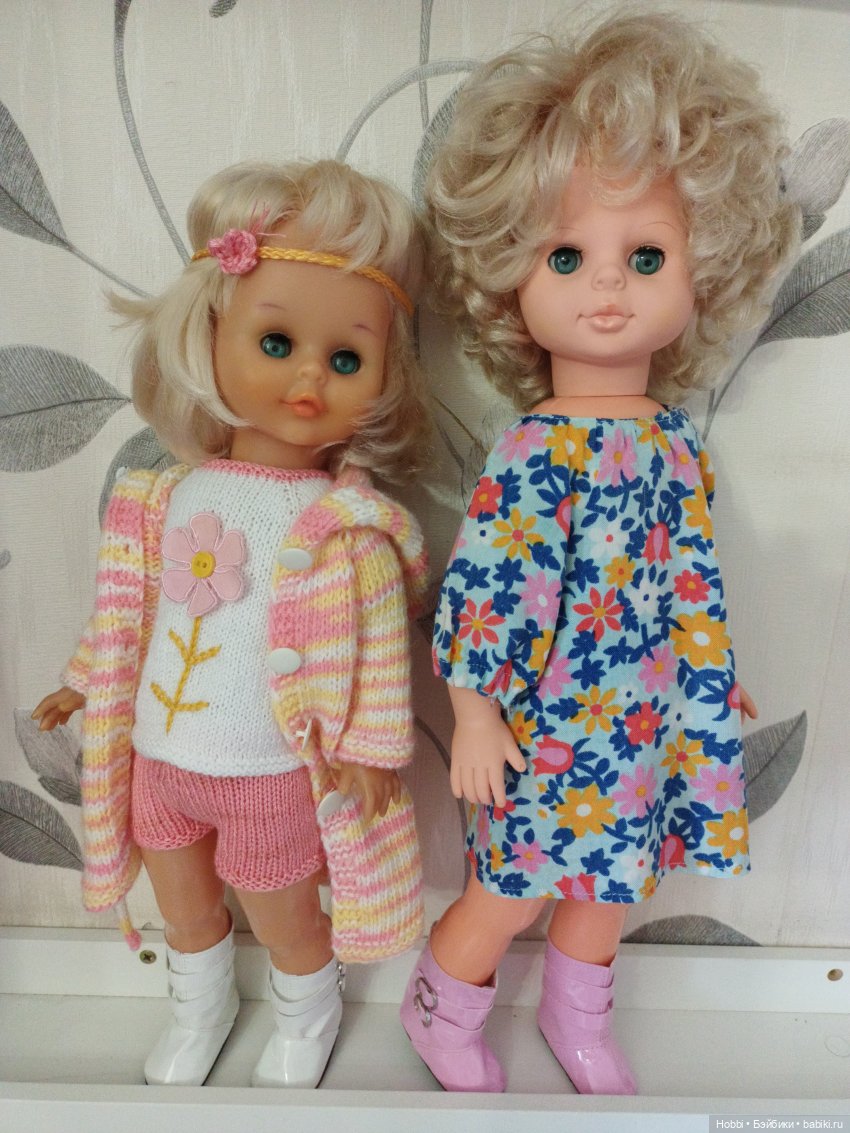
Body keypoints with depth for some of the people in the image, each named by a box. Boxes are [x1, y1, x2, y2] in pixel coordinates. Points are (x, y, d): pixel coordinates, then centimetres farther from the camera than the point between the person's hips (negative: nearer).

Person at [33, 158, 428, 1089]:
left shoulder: (347, 525, -21)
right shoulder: (167, 497, -7)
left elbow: (379, 653, -16)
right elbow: (127, 613, 7)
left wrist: (371, 747, -15)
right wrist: (87, 683, 15)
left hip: (272, 774, -5)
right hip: (159, 758, 5)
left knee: (282, 916, 18)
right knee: (183, 910, 27)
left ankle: (306, 1020, 51)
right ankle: (199, 1009, 58)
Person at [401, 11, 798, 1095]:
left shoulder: (675, 436, 0)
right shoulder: (536, 451, -21)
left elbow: (693, 581, 10)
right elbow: (481, 586, -19)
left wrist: (712, 683, 14)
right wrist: (476, 716, -15)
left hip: (646, 720, 7)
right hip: (548, 723, -6)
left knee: (611, 874, 22)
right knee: (517, 883, 10)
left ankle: (577, 1015, 49)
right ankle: (438, 1010, 40)